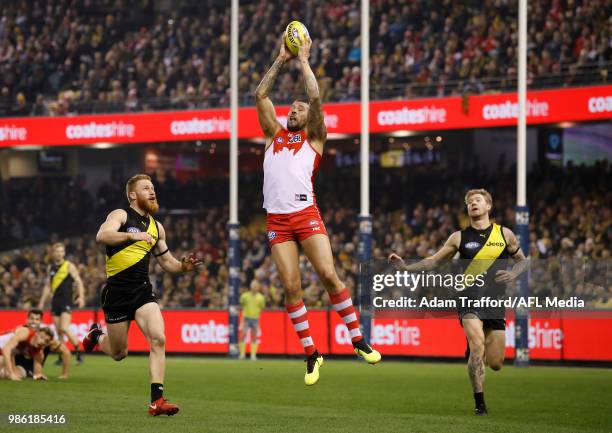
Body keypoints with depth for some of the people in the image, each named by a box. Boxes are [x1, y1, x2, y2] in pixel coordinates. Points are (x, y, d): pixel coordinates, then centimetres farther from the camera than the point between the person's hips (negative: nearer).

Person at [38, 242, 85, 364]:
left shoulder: (69, 266, -3)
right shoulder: (51, 268, 12)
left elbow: (78, 282, -6)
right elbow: (48, 286, 21)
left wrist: (81, 297, -19)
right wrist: (42, 302, 20)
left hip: (66, 301, -6)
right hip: (55, 301, 6)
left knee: (64, 328, -18)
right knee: (58, 331, 5)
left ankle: (78, 351, -9)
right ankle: (62, 357, 10)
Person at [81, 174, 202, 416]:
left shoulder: (157, 227, 15)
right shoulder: (121, 215, -5)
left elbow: (166, 262, 23)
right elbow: (101, 236, -25)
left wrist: (184, 266, 2)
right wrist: (132, 235, -40)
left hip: (143, 291, 4)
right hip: (117, 291, -4)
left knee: (158, 340, -18)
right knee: (119, 354, 7)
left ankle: (157, 400, -17)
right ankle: (97, 336, 43)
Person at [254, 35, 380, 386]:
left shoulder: (314, 137, 12)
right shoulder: (275, 134, 22)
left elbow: (316, 96, 1)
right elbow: (261, 95, 18)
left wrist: (303, 59, 10)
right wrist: (282, 60, 18)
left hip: (306, 214, -3)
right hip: (278, 221, 3)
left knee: (329, 274, -13)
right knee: (292, 287, -3)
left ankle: (358, 339, -4)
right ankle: (312, 354, 2)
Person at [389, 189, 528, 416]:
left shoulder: (504, 234, 6)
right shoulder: (459, 237, 5)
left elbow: (522, 259, 18)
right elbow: (434, 261, 12)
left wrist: (513, 274, -3)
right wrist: (406, 267, -1)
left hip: (496, 303, 2)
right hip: (470, 300, -2)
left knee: (495, 364, 2)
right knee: (477, 346, -25)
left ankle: (472, 348, 38)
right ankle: (479, 402, -14)